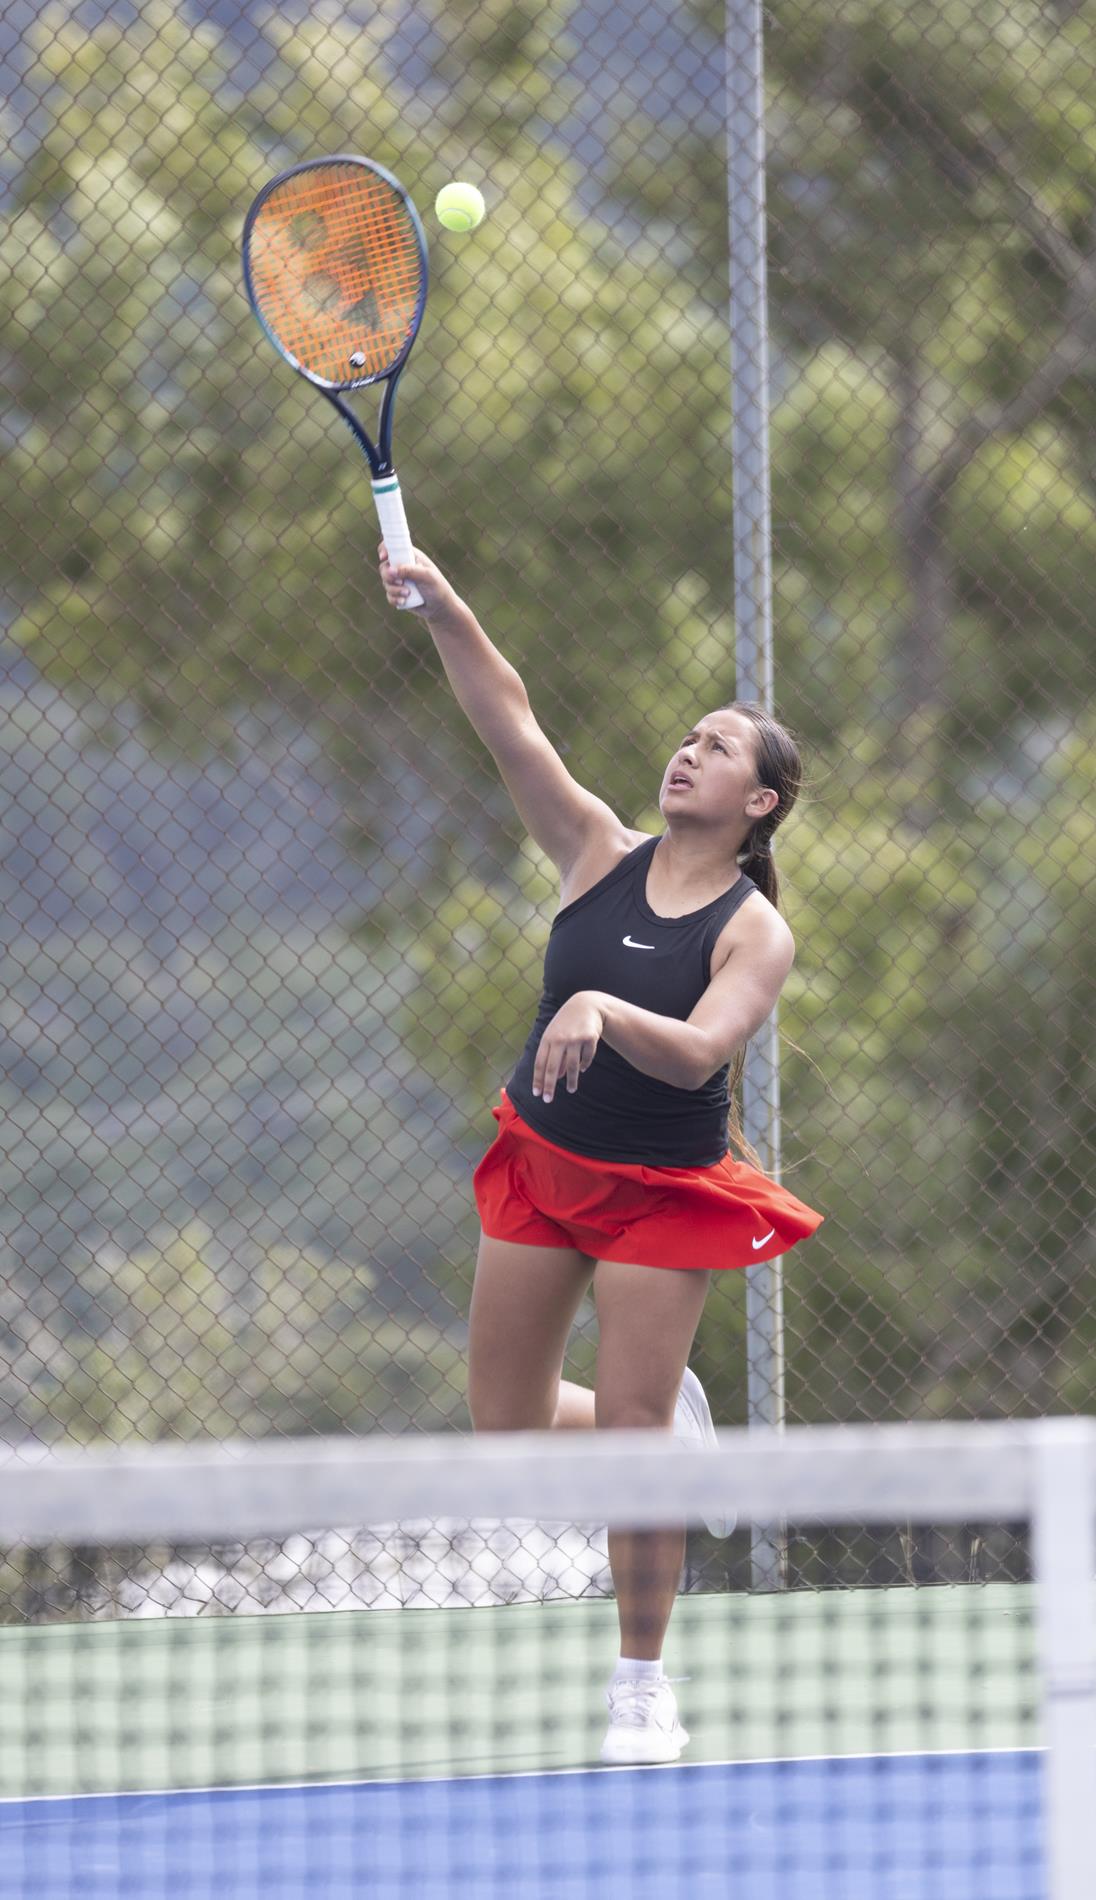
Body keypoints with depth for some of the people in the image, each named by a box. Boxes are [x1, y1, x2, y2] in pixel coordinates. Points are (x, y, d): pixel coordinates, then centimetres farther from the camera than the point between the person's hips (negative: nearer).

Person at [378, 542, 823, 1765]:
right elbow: (509, 719, -8)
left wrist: (605, 1012, -43)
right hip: (543, 1162, 4)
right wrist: (443, 609, -20)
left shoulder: (754, 933, -10)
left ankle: (643, 1685, 6)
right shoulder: (600, 854, 0)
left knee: (628, 1435, -9)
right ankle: (669, 1414, 38)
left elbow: (700, 1053, -26)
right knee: (509, 1429, 6)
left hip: (662, 1193, -4)